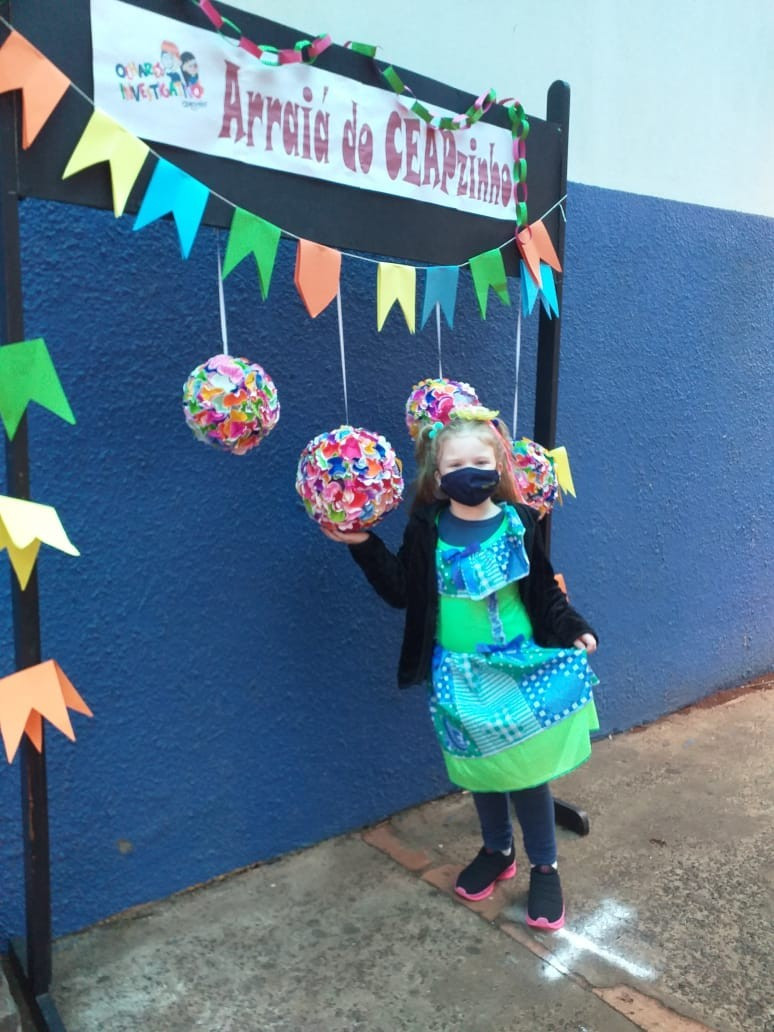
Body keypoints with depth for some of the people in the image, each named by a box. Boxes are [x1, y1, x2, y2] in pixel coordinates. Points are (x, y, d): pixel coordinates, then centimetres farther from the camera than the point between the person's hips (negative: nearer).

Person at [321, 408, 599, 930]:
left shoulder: (519, 524, -6)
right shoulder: (427, 532, -5)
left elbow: (546, 592, 2)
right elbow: (401, 593, -2)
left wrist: (573, 629, -11)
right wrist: (364, 545, -10)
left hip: (521, 667, -1)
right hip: (461, 676, 1)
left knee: (528, 770, 7)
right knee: (482, 770, 17)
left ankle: (545, 867, 29)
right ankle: (497, 852, 41)